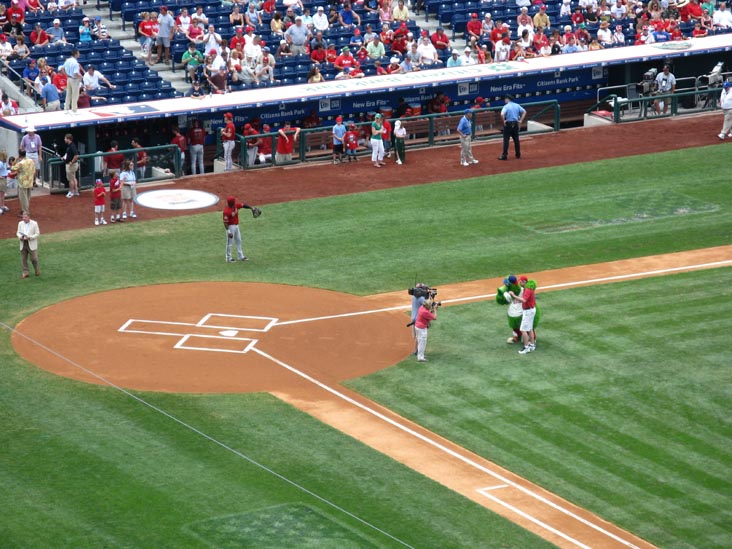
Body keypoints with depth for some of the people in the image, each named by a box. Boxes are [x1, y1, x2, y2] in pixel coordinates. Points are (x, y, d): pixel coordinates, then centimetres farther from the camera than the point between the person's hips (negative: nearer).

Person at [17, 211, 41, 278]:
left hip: (31, 244, -4)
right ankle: (25, 273, 9)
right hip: (23, 244, 4)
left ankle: (37, 271, 20)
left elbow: (37, 234, -5)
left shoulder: (34, 224, -4)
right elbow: (18, 232, 12)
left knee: (34, 259, -1)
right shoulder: (20, 223, 8)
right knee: (23, 259, 2)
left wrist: (29, 237, -19)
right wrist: (20, 237, -12)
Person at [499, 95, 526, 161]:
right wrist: (520, 120, 5)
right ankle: (518, 154, 19)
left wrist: (504, 121, -11)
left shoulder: (506, 106, -11)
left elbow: (502, 114, -26)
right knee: (516, 139, 14)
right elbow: (524, 112, 5)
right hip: (515, 124, 5)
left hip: (508, 124, -5)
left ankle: (504, 156, -5)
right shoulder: (517, 105, 6)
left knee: (506, 140, -2)